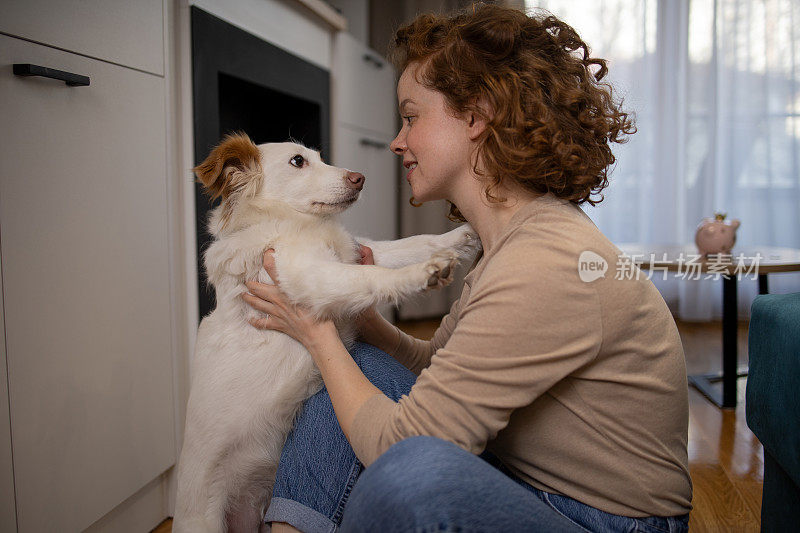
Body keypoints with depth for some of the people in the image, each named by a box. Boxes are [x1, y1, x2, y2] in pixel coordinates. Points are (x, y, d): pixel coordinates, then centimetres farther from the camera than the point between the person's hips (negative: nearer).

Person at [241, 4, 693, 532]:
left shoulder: (546, 269, -27)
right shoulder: (515, 241, 4)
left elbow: (398, 446, -24)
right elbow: (434, 364, 11)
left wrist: (320, 334, -10)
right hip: (534, 488, 9)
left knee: (416, 471, -35)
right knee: (366, 370, 1)